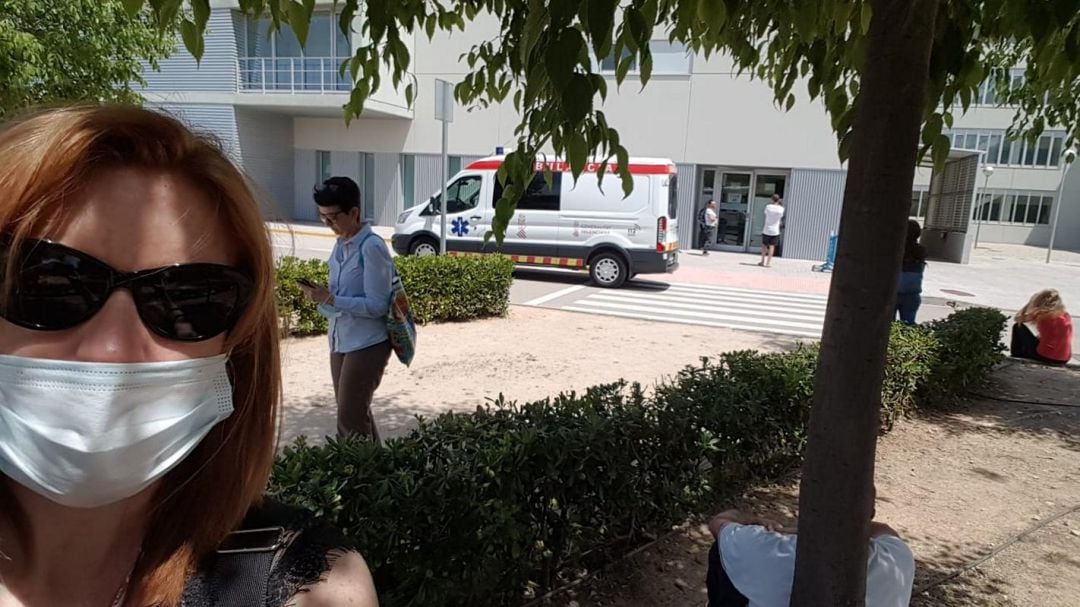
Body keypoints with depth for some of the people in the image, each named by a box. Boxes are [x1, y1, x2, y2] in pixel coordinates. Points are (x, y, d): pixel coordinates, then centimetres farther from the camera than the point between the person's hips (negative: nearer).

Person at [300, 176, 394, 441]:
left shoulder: (372, 247, -18)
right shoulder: (341, 244, 8)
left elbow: (377, 305, -21)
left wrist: (330, 299, -24)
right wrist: (321, 296, -3)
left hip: (367, 344, -8)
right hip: (340, 341, 9)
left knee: (350, 419, -5)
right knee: (357, 414, 17)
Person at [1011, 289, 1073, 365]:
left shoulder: (1040, 314, -12)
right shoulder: (1066, 316, 5)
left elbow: (1018, 318, 1)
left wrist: (1031, 301, 6)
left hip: (1044, 356, -6)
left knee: (1018, 327, 10)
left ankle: (1016, 356, 19)